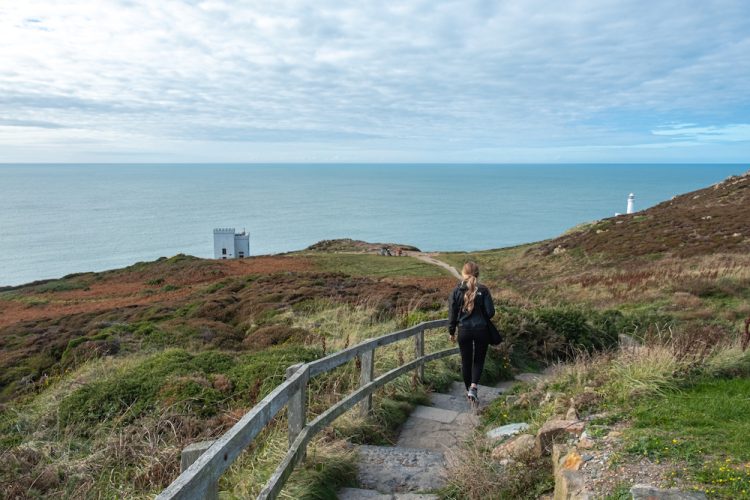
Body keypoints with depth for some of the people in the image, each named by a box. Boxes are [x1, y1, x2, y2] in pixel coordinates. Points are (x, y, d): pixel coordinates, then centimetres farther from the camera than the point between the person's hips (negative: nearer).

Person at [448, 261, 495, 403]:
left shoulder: (456, 291, -6)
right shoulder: (483, 290, -9)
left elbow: (452, 313, -2)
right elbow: (490, 312, -8)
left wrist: (451, 331, 10)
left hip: (464, 330, 1)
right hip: (481, 330, -1)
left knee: (466, 361, 15)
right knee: (479, 359, 14)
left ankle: (469, 390, 27)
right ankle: (474, 387, -5)